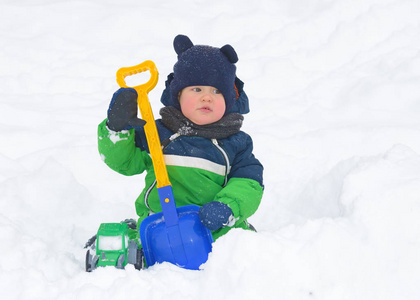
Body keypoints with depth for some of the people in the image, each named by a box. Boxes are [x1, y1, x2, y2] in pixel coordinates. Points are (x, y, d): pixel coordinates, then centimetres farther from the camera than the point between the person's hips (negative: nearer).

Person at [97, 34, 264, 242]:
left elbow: (249, 185, 2)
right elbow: (122, 161, 12)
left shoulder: (236, 143, 11)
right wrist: (117, 128, -7)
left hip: (218, 232, 1)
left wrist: (228, 207, -19)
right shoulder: (158, 133, 10)